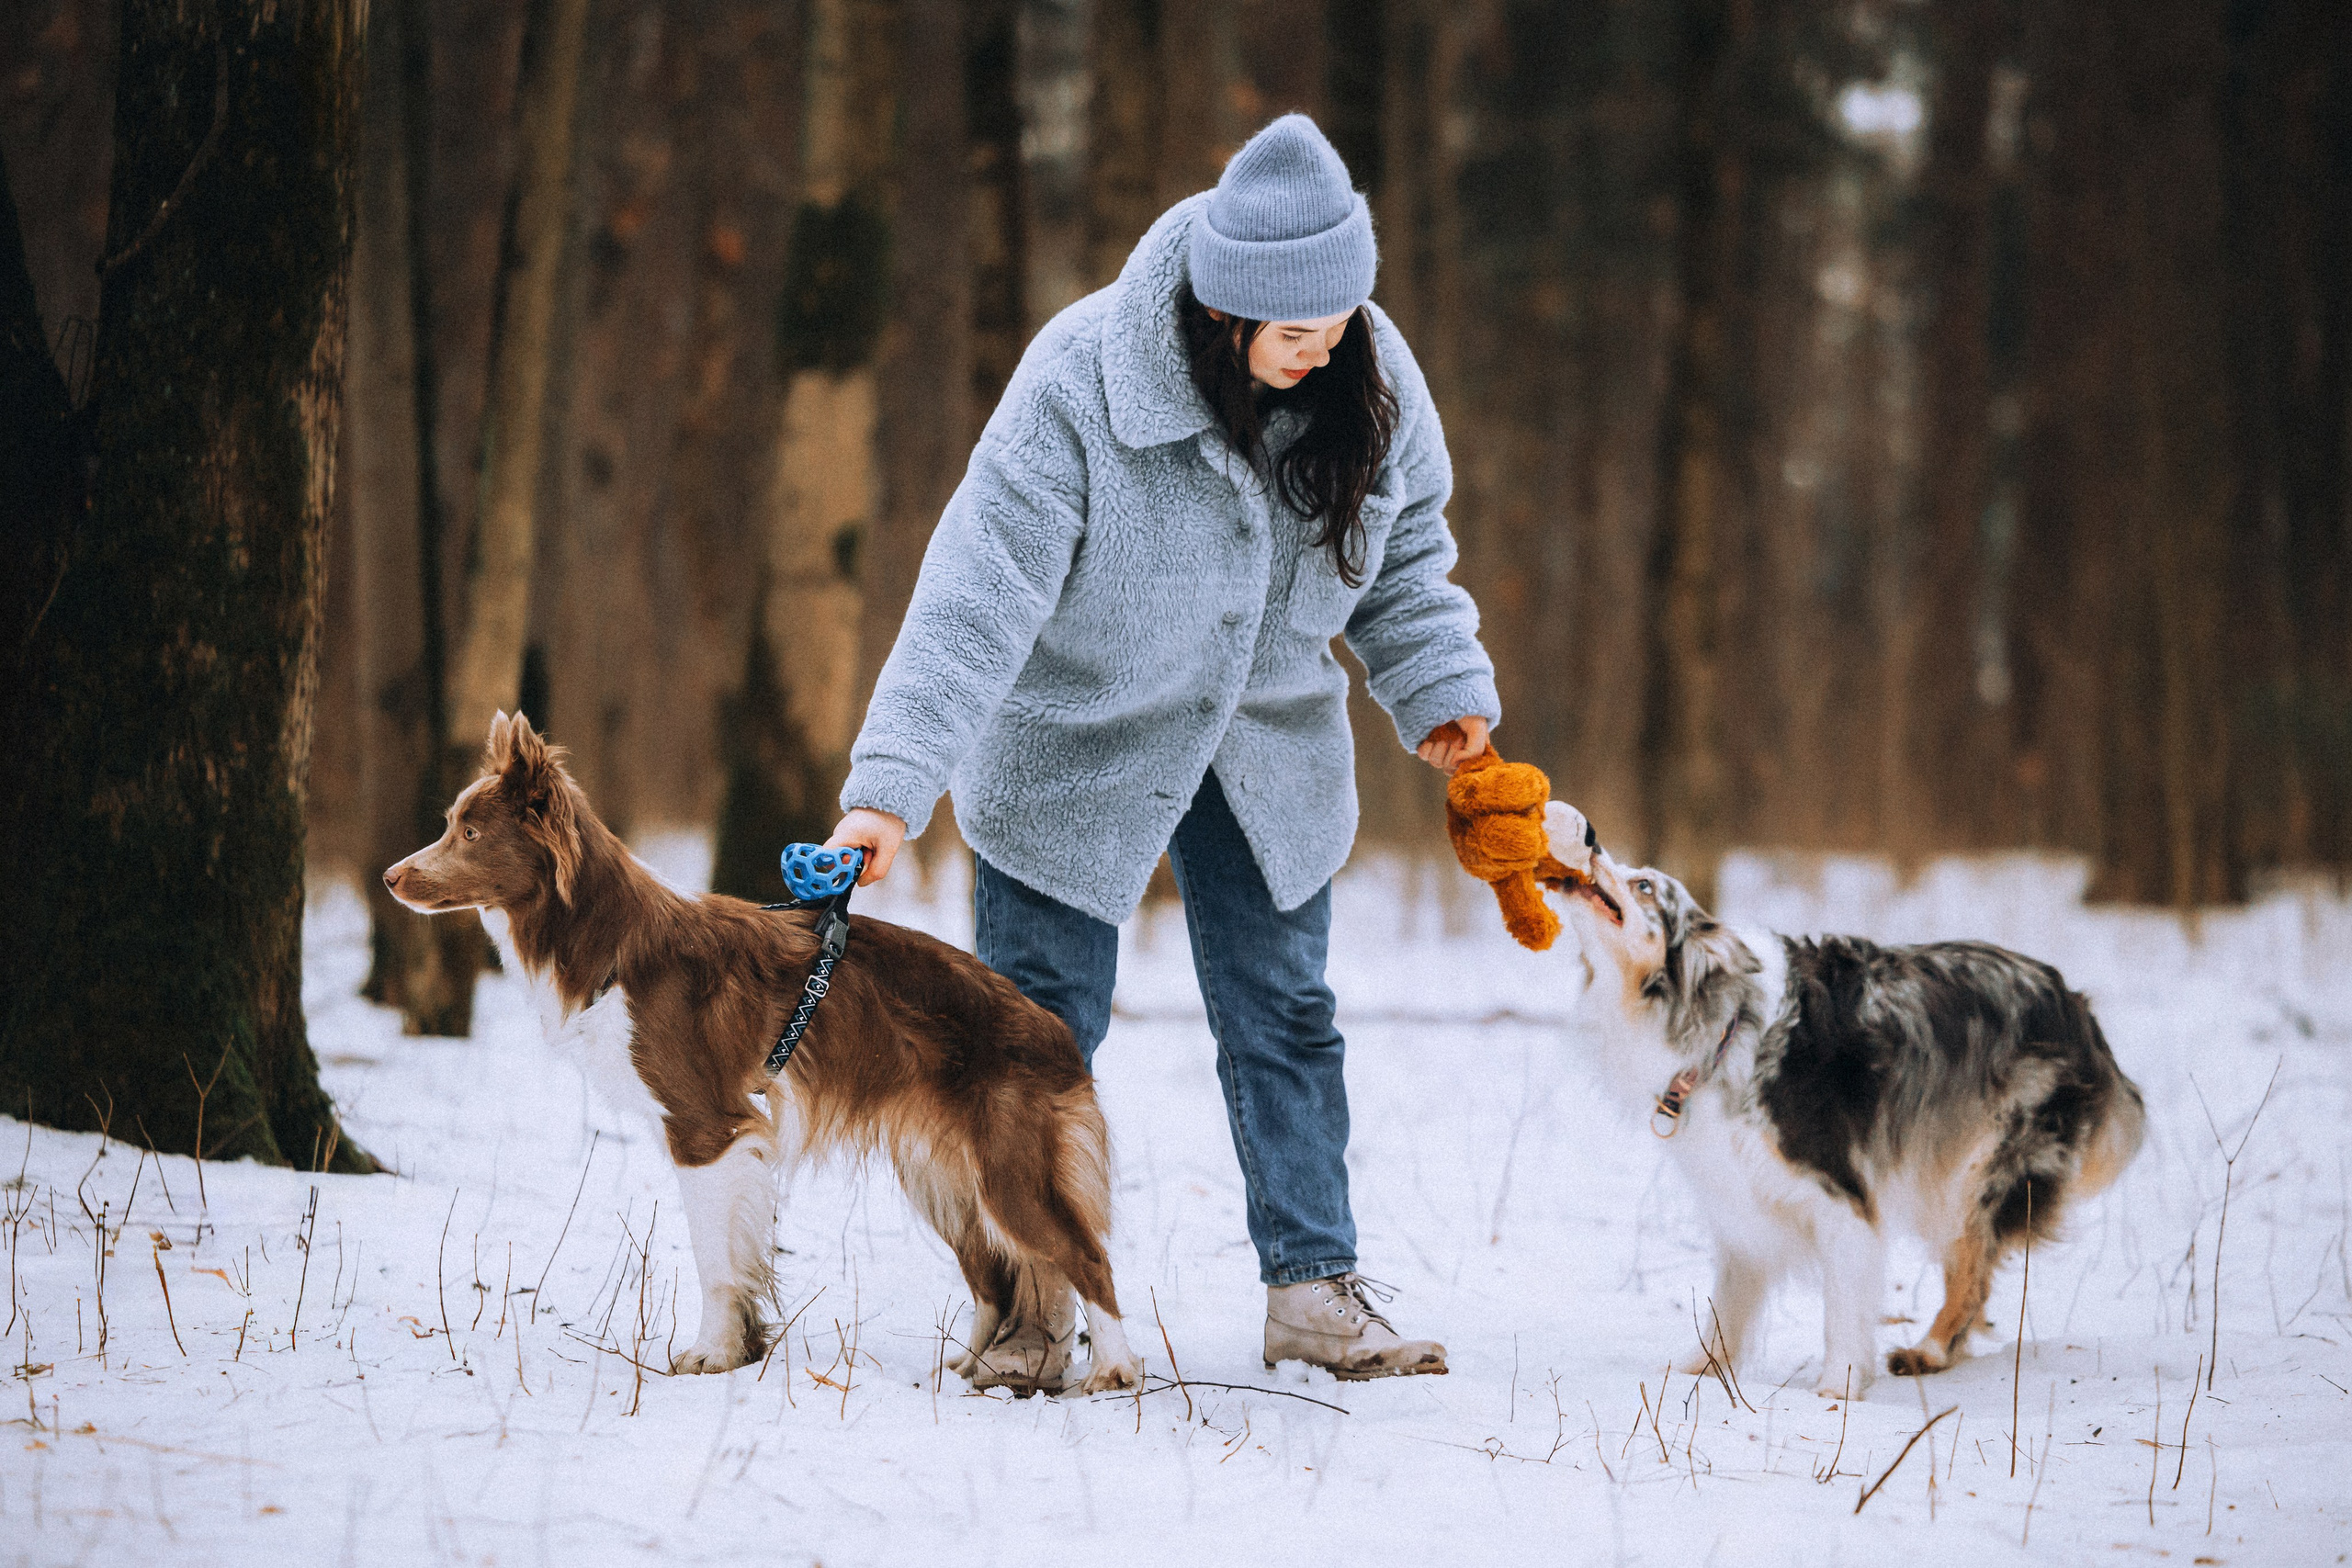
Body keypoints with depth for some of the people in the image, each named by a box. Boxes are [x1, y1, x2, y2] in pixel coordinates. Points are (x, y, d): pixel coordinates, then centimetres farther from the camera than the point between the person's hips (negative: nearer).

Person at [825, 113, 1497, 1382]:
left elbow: (1404, 544, 6)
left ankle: (1313, 1290, 14)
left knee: (1283, 1013, 6)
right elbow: (980, 589, -33)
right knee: (1044, 1028, 2)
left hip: (1267, 743, 4)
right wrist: (890, 788, -38)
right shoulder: (1080, 381, -31)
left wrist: (1439, 687, 0)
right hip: (1073, 741, -4)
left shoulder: (1369, 375, -15)